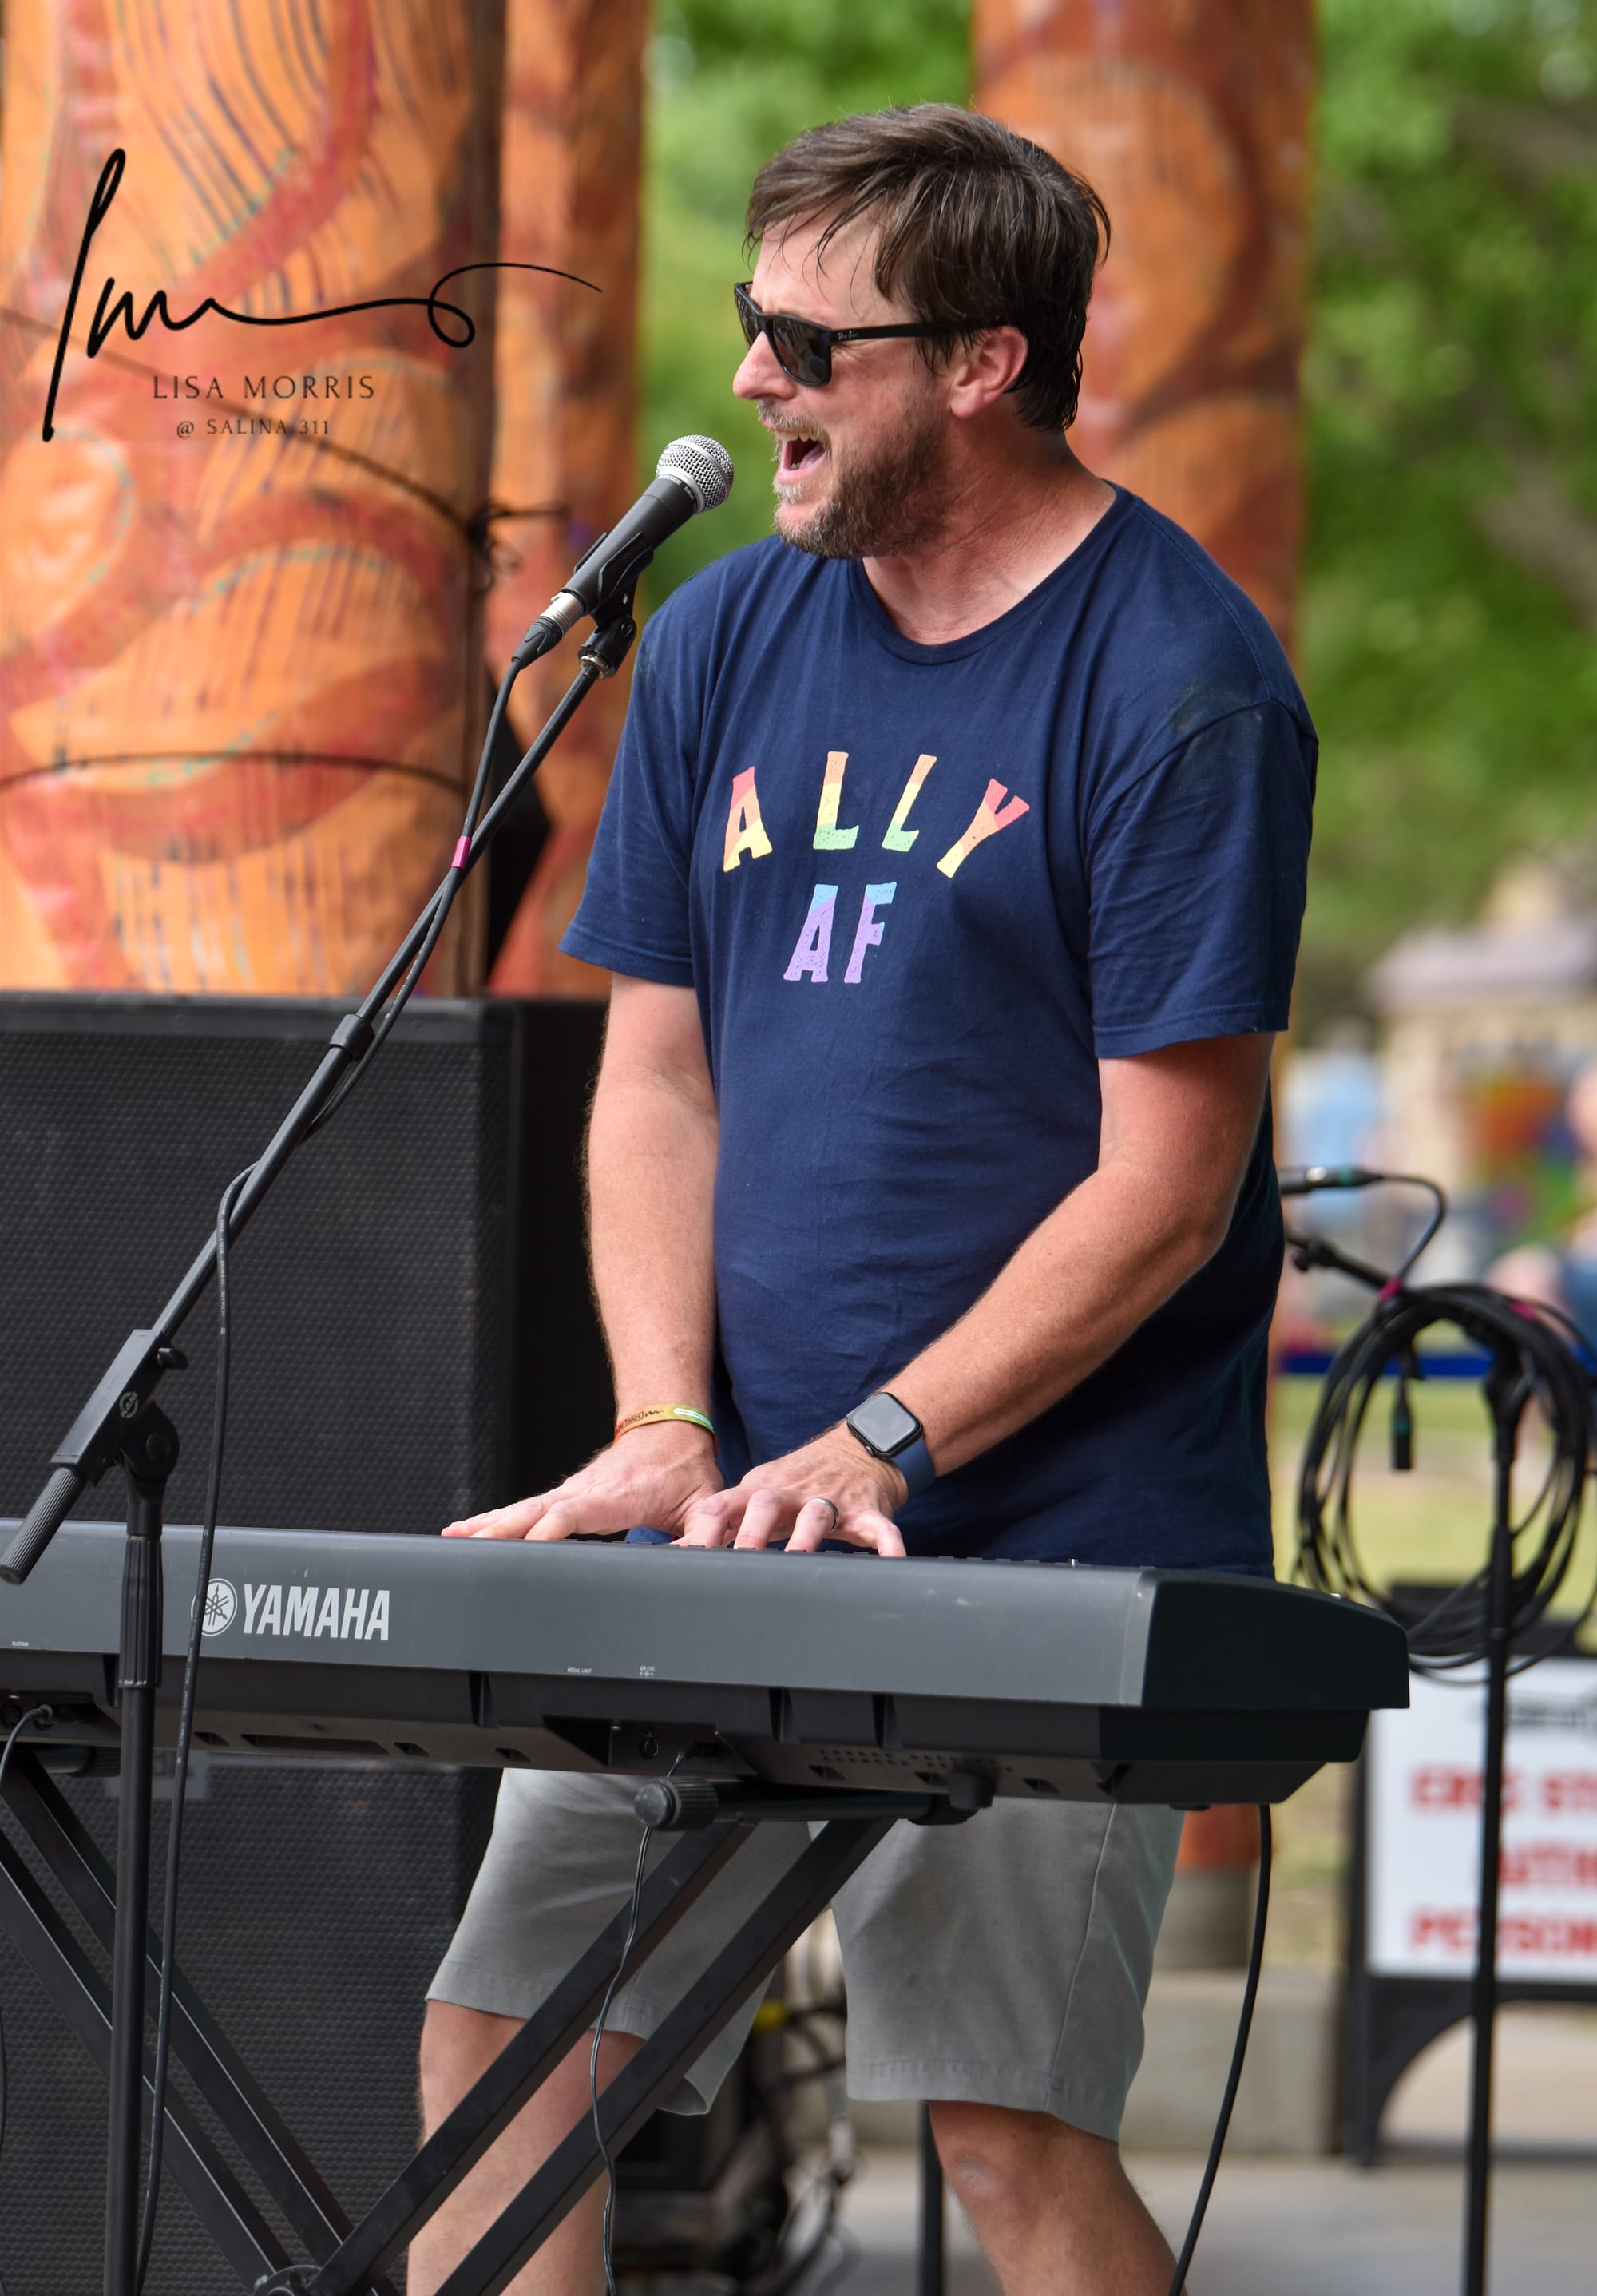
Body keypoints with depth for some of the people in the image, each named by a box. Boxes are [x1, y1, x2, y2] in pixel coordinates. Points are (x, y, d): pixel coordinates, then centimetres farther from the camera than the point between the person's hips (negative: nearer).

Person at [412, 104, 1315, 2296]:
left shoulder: (1177, 682, -9)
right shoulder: (725, 641, 11)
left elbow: (1166, 1190, -12)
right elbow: (658, 1079, 11)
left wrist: (874, 1447, -18)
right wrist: (667, 1429, -4)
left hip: (1047, 1543, -6)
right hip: (740, 1524, 6)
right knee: (498, 2042, 1)